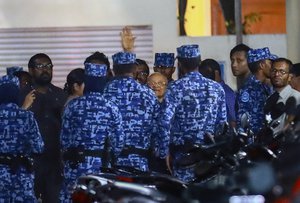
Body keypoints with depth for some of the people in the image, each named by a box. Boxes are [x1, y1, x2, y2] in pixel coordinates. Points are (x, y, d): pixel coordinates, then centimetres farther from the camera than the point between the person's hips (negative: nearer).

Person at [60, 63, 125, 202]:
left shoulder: (73, 105, -4)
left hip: (75, 164, 0)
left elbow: (64, 138, -2)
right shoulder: (111, 108, -4)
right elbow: (118, 142, -2)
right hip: (101, 165, 0)